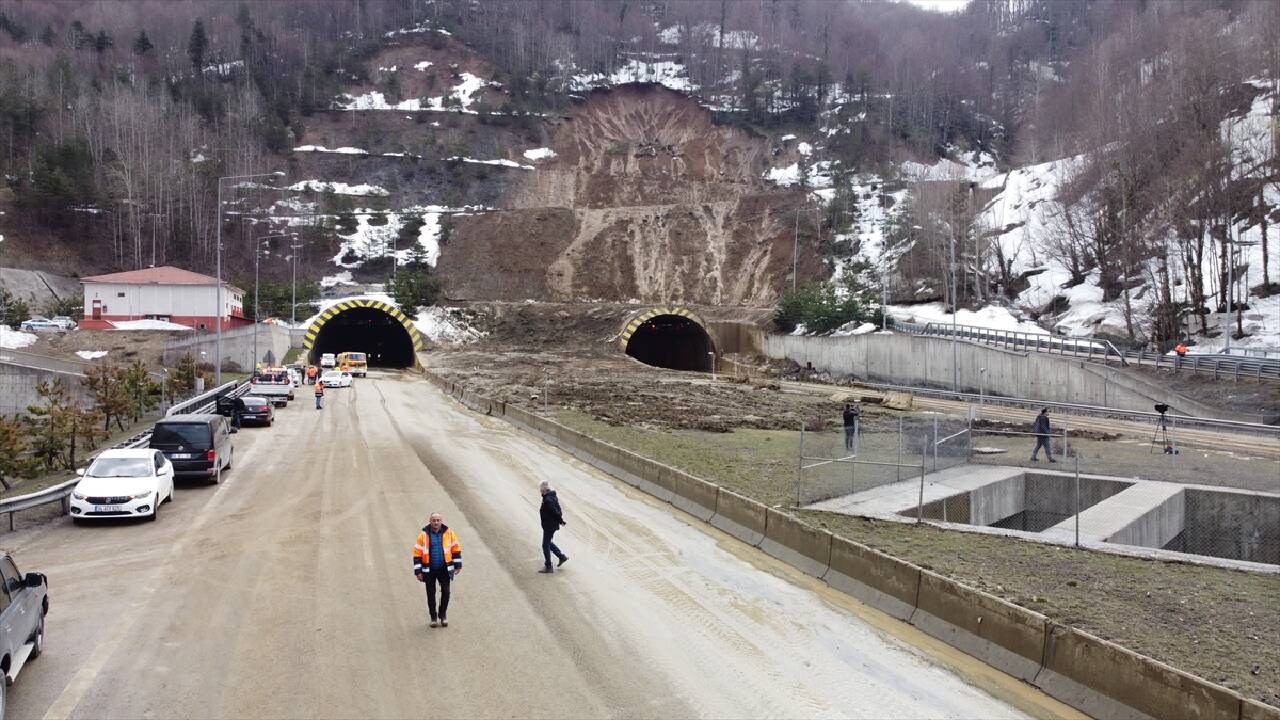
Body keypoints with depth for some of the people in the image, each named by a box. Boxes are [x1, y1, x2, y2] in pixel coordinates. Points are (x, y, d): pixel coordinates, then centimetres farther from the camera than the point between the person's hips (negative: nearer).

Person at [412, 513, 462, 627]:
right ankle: (433, 617, 21)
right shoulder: (423, 535, -6)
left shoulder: (449, 533, -2)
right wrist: (418, 571, -5)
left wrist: (458, 565, 7)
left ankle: (443, 615, 20)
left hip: (444, 569, 1)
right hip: (429, 570, -1)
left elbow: (456, 549, 7)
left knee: (446, 591, 1)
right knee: (431, 594, 7)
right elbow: (417, 553, -3)